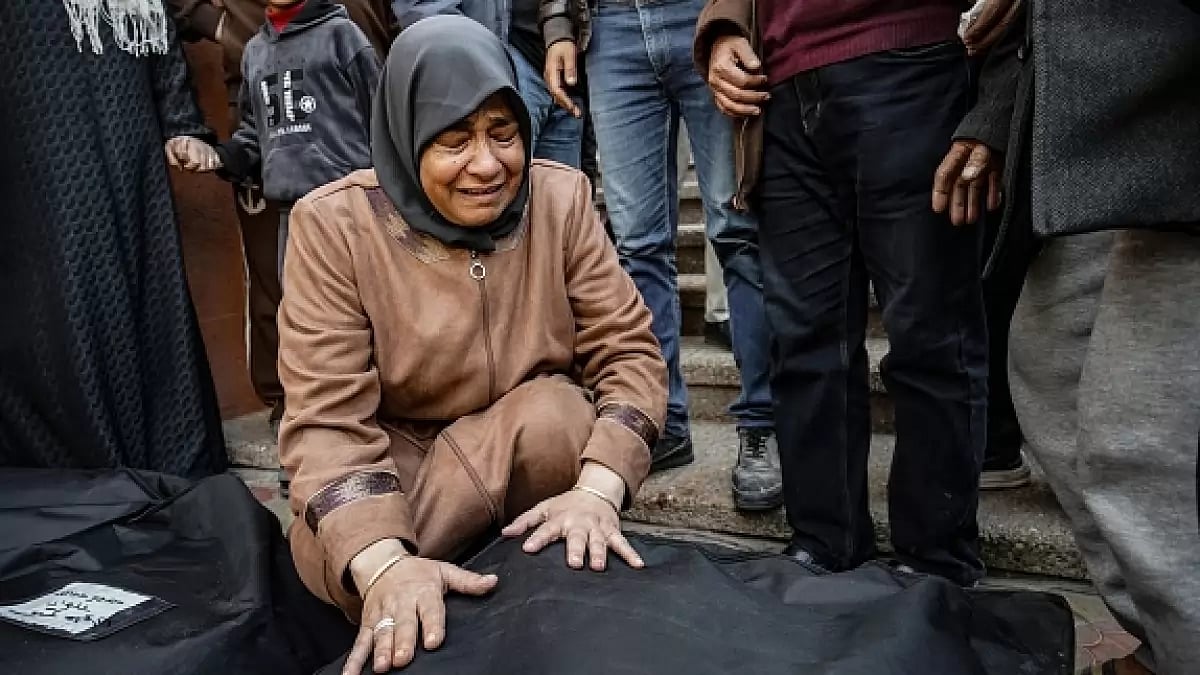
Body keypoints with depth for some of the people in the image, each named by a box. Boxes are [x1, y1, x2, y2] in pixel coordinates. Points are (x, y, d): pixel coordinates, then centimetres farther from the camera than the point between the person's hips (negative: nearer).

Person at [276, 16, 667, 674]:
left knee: (559, 412, -32)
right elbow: (326, 418, -23)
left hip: (540, 444, 2)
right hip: (397, 462, -1)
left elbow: (628, 351, -13)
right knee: (332, 557, -32)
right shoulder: (334, 225, -17)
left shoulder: (560, 198, -11)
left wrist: (598, 490, -32)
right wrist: (383, 563, -40)